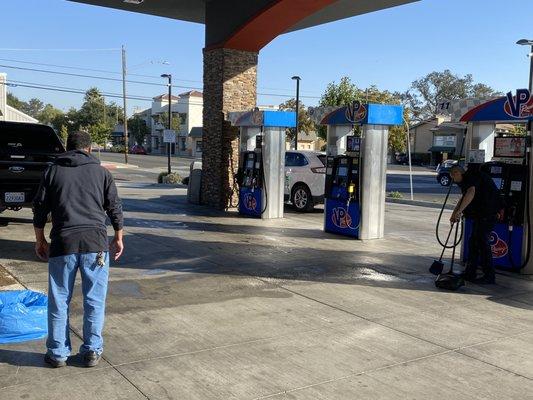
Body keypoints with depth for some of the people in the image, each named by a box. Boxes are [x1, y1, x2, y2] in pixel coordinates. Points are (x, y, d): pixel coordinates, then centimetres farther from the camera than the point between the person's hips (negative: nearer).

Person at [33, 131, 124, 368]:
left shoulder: (53, 171, 9)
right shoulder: (101, 172, 8)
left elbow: (40, 209, 9)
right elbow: (115, 208, 7)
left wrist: (40, 240, 19)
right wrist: (118, 238, 18)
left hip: (62, 243, 1)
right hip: (95, 243, 0)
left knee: (59, 301, 10)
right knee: (94, 301, 8)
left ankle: (58, 353, 17)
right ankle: (92, 352, 14)